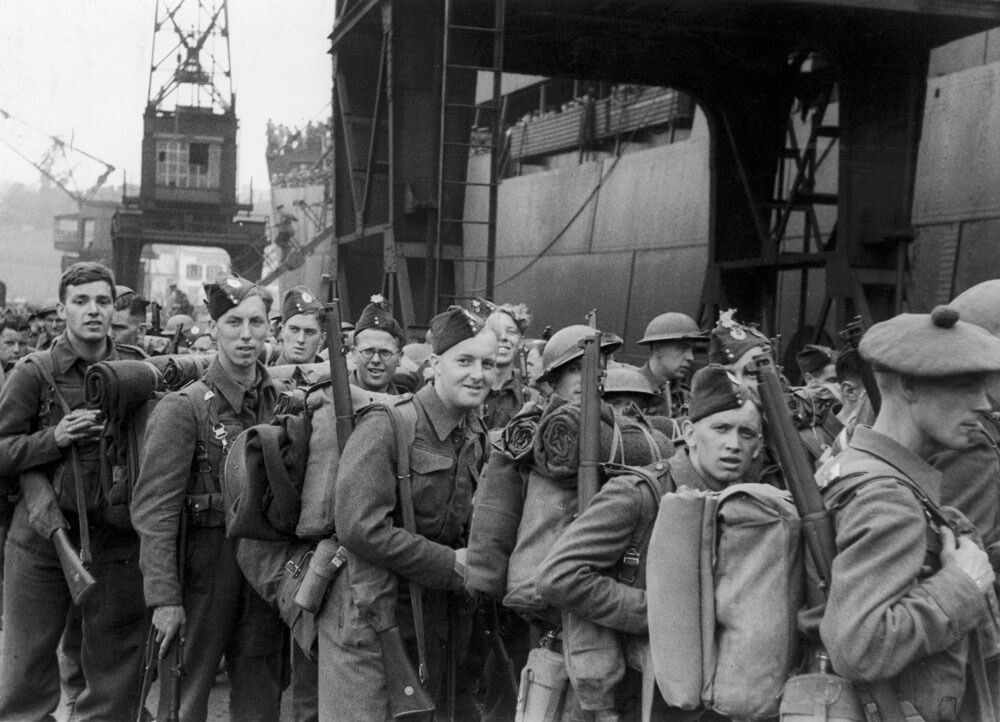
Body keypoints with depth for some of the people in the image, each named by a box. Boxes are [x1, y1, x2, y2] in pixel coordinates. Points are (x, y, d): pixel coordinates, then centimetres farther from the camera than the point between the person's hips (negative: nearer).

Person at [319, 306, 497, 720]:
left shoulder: (477, 438, 7)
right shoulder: (386, 426, -16)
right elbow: (359, 528, -23)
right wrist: (452, 566, -18)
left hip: (436, 622, 7)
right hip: (367, 623, -7)